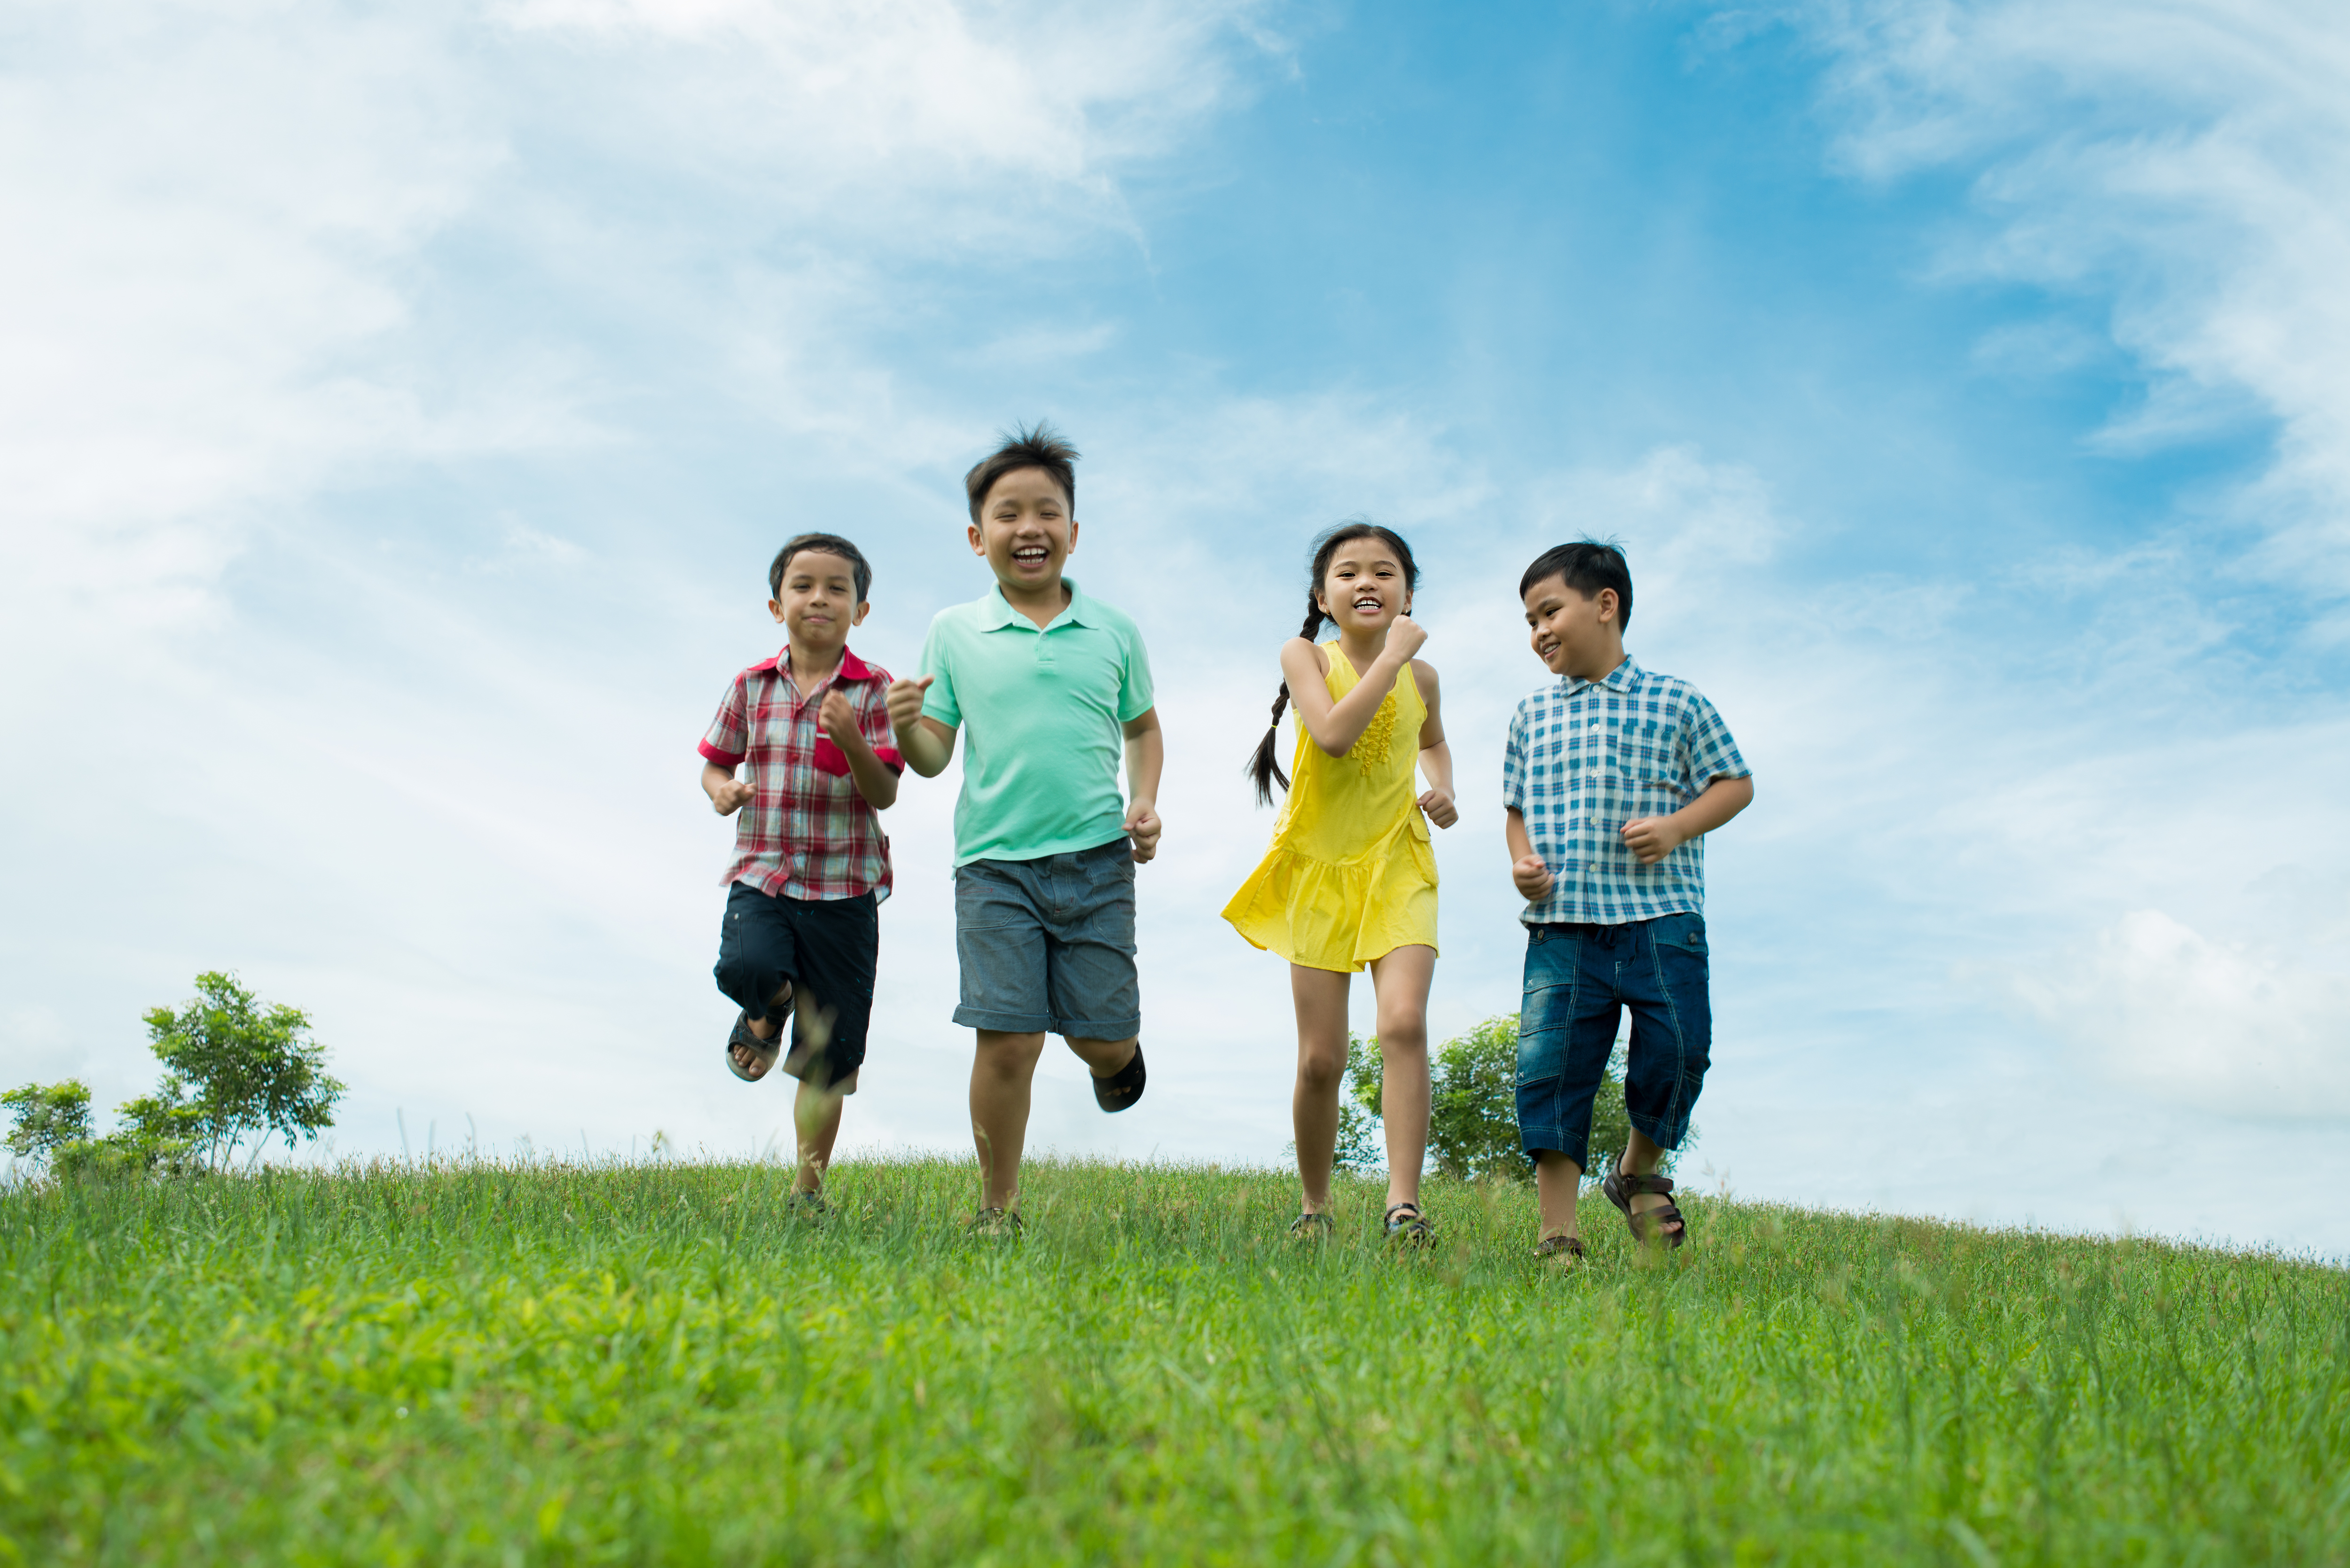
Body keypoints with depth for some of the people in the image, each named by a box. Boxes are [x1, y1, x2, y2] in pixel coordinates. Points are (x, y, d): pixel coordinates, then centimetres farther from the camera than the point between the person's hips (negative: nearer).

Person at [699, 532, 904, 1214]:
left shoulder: (874, 690, -4)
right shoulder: (752, 687, 5)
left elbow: (884, 793, -9)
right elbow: (715, 762, 15)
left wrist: (850, 740, -28)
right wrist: (722, 790, -8)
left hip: (844, 887, -1)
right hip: (762, 875, 1)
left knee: (829, 1055, 4)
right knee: (746, 967, -31)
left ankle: (809, 1186, 23)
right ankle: (769, 1012, 8)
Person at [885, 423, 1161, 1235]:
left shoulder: (1113, 632, 7)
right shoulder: (953, 633, 4)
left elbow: (1142, 726, 21)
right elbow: (934, 755, 6)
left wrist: (1146, 803, 5)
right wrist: (905, 727, -15)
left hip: (1097, 857, 1)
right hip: (995, 862, -1)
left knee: (1100, 1037, 4)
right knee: (1007, 1041, -6)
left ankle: (1121, 1054, 43)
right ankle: (998, 1211, 12)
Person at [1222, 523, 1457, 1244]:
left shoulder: (1421, 676, 6)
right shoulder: (1305, 656, -3)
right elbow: (1333, 733, -23)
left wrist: (1444, 790, 8)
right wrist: (1391, 656, -19)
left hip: (1398, 867, 1)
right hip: (1320, 868, -1)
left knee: (1404, 1023, -22)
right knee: (1320, 1060, 2)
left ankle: (1404, 1203, -19)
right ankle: (1315, 1205, 23)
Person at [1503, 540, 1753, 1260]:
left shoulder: (1674, 702, 5)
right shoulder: (1533, 715, 14)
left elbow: (1735, 784, 8)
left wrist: (1677, 826, -9)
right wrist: (1521, 860, 0)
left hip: (1660, 913, -2)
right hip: (1561, 923, 2)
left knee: (1677, 1048, -5)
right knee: (1550, 1066, -5)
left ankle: (1640, 1173, 25)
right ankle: (1558, 1235, 4)